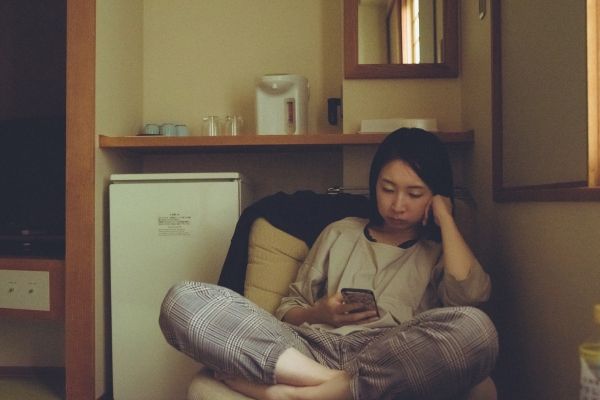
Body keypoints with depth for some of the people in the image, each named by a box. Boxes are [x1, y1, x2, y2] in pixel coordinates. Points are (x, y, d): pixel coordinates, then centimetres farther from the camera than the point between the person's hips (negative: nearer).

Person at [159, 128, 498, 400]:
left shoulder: (439, 252, 21)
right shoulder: (340, 233, 26)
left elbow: (470, 295, -3)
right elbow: (288, 310, 23)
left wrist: (444, 216, 9)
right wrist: (319, 313, 0)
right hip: (311, 348, 2)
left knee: (475, 327, -34)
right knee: (185, 300, -16)